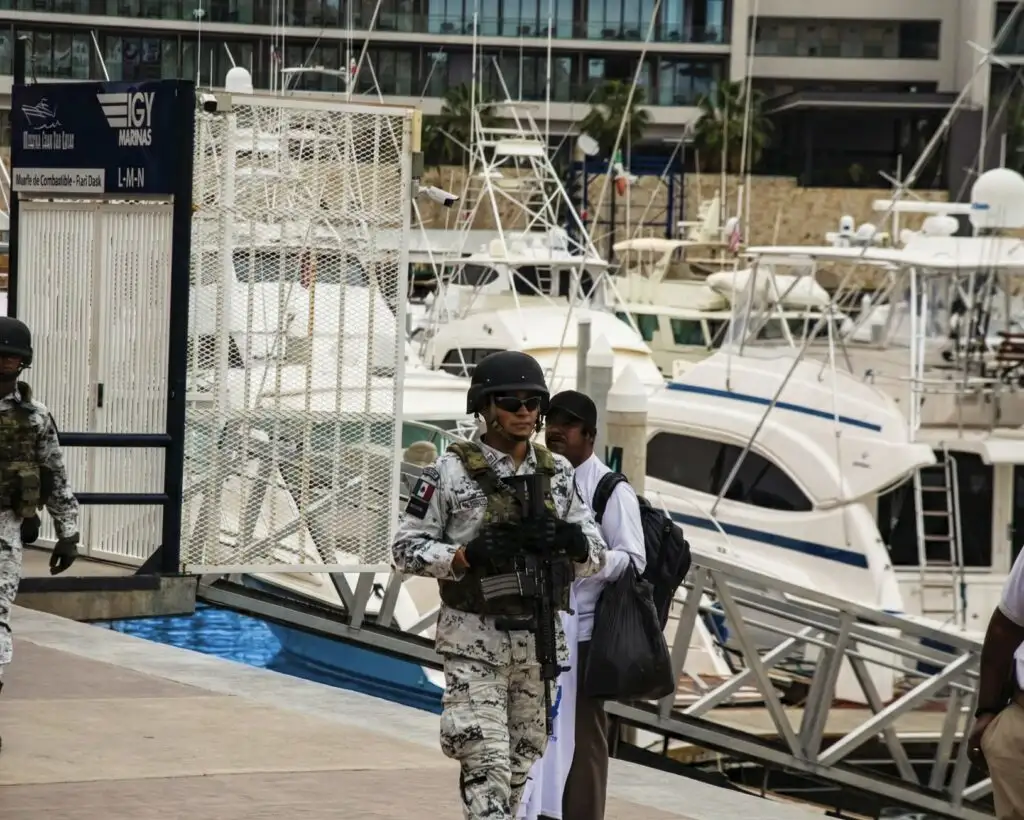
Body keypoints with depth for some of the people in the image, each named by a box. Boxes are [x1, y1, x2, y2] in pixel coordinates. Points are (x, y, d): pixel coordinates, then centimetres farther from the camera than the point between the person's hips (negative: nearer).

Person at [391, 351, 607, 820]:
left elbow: (595, 558, 8)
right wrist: (466, 555, -20)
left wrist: (575, 542, -15)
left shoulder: (557, 474, 7)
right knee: (487, 764, -12)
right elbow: (405, 549, -4)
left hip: (537, 639, 5)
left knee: (520, 763, 13)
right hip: (475, 640, -5)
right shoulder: (451, 472, -7)